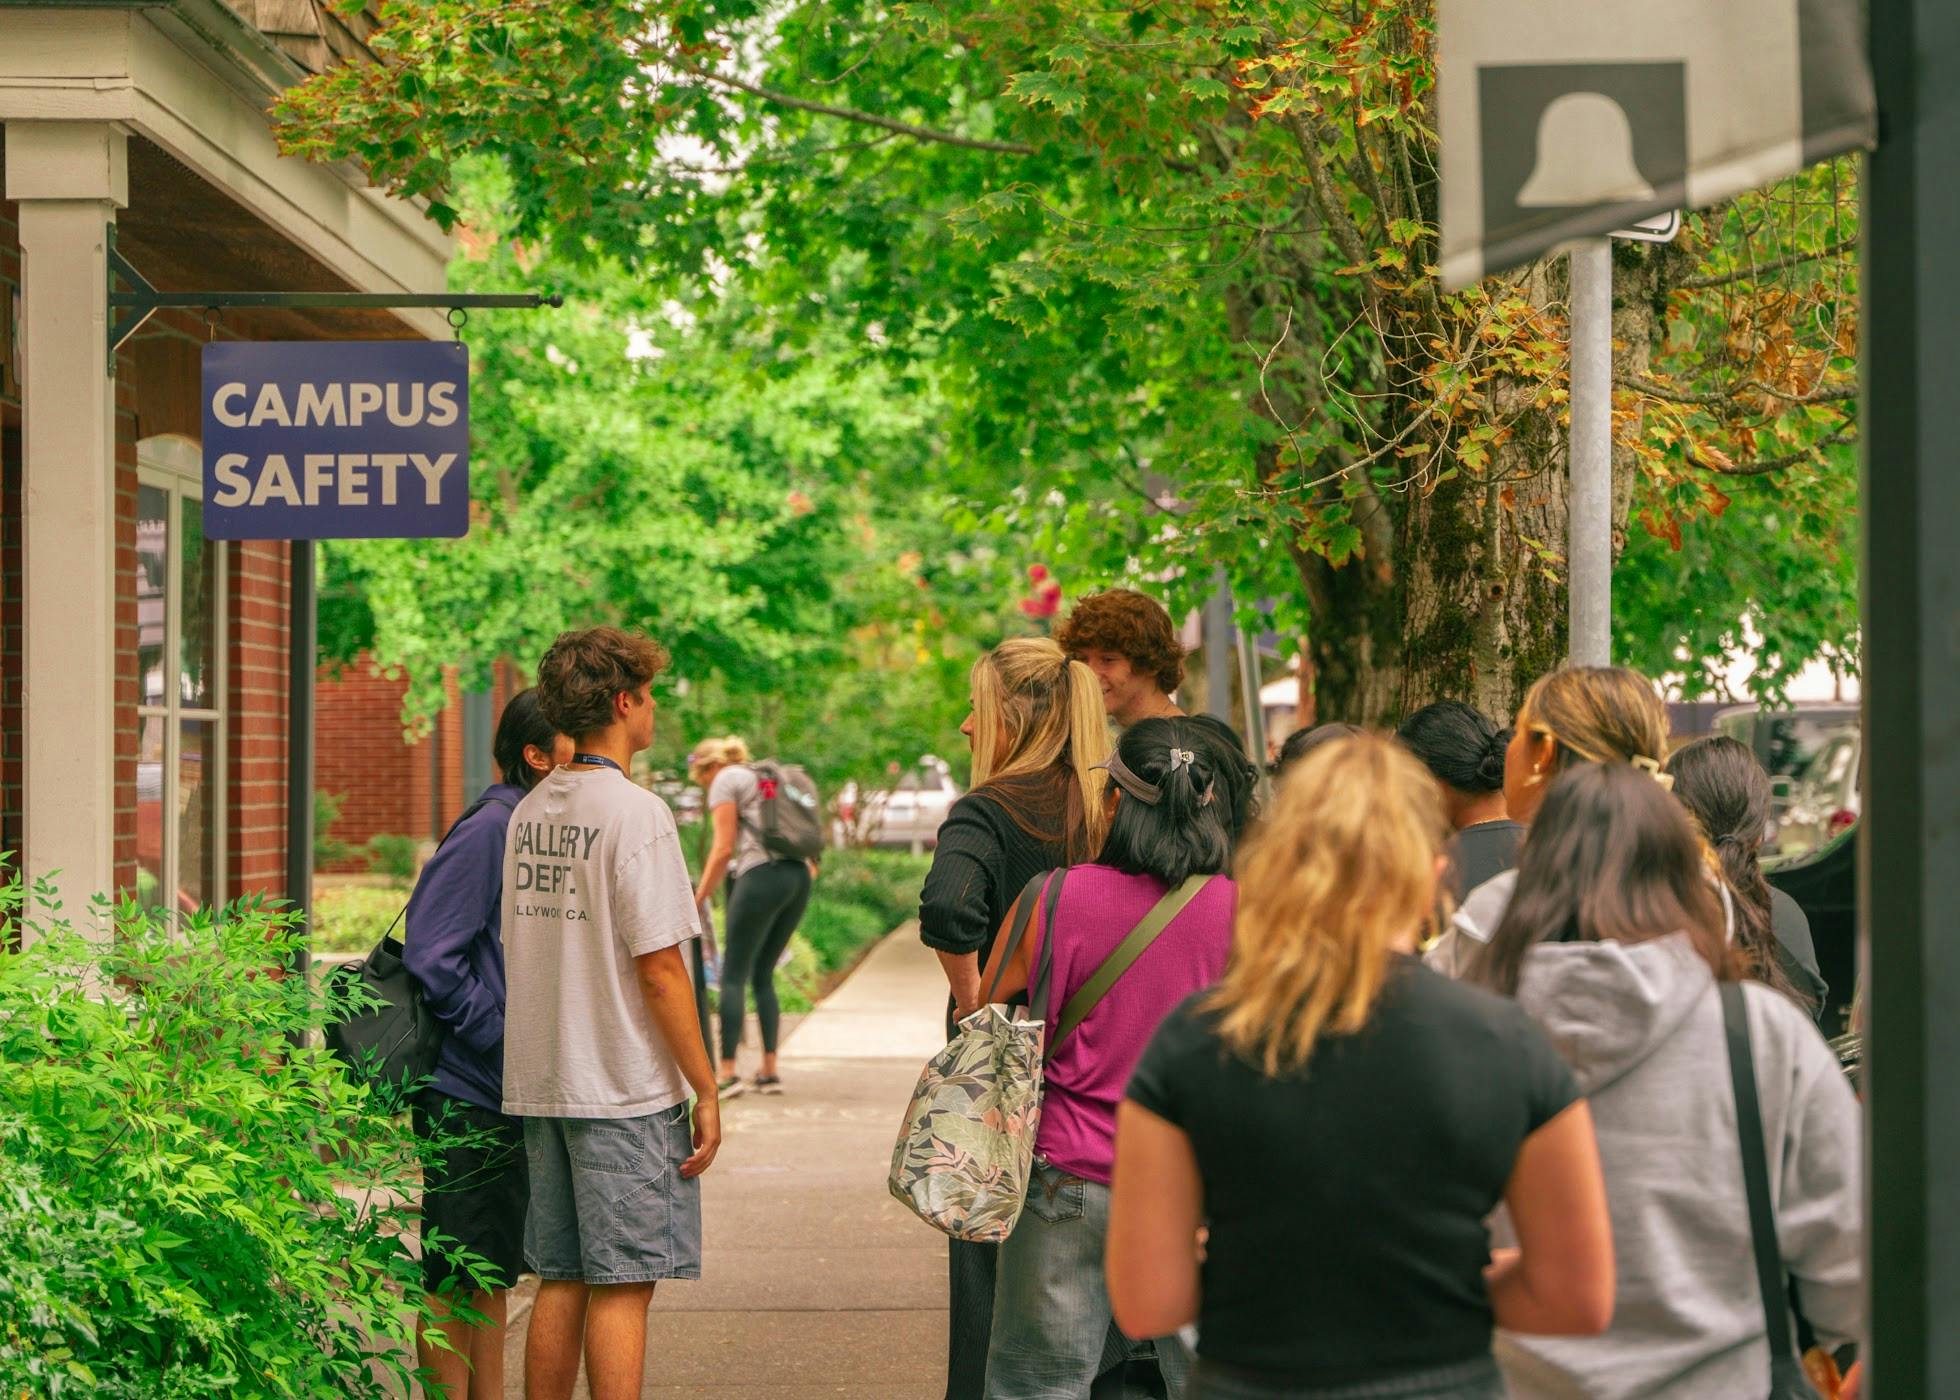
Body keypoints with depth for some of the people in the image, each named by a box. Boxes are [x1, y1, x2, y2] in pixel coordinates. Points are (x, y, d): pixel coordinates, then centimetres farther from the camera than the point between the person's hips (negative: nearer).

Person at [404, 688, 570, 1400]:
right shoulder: (490, 828, -15)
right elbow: (431, 957, -19)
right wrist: (506, 1042, -17)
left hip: (518, 1097, 9)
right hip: (466, 1095, -9)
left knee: (496, 1274, 15)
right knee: (453, 1281, 0)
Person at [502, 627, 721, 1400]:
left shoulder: (528, 813, 9)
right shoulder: (636, 814, -13)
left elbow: (518, 948, 14)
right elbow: (658, 968, -16)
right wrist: (706, 1089, -9)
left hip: (540, 1083, 7)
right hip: (624, 1090, -7)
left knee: (560, 1280, 12)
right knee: (622, 1284, -2)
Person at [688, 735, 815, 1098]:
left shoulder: (726, 781, 3)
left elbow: (724, 849, -5)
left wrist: (698, 899, 0)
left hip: (761, 876, -8)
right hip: (799, 877, 8)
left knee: (734, 976, -2)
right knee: (764, 975, 14)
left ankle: (728, 1072, -8)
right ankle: (770, 1071, 9)